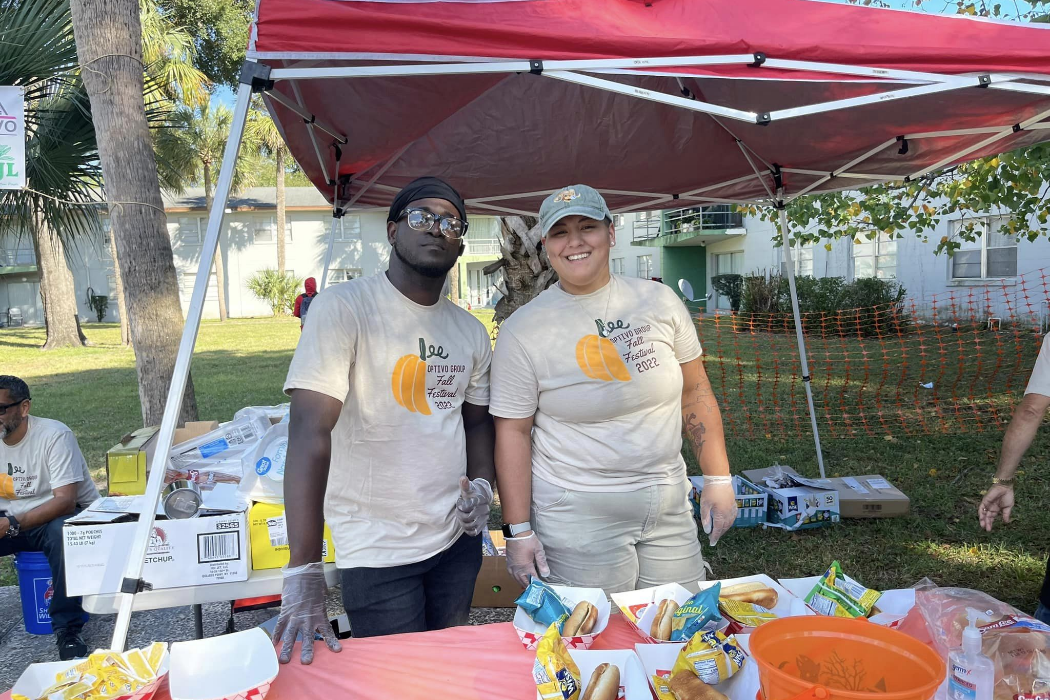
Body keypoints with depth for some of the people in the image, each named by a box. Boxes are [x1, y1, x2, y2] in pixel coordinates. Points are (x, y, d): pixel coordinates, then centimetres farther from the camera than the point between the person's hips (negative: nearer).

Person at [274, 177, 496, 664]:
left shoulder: (472, 333, 5)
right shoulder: (344, 308, -15)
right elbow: (310, 433, -23)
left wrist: (482, 485, -5)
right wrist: (303, 573, -28)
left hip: (457, 539, 6)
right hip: (377, 551, -5)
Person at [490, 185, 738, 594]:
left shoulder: (659, 301, 0)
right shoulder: (523, 330, -8)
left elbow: (695, 394, 7)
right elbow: (512, 431, -7)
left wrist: (718, 479, 3)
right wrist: (518, 531, -8)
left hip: (669, 510, 4)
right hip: (577, 520, -3)